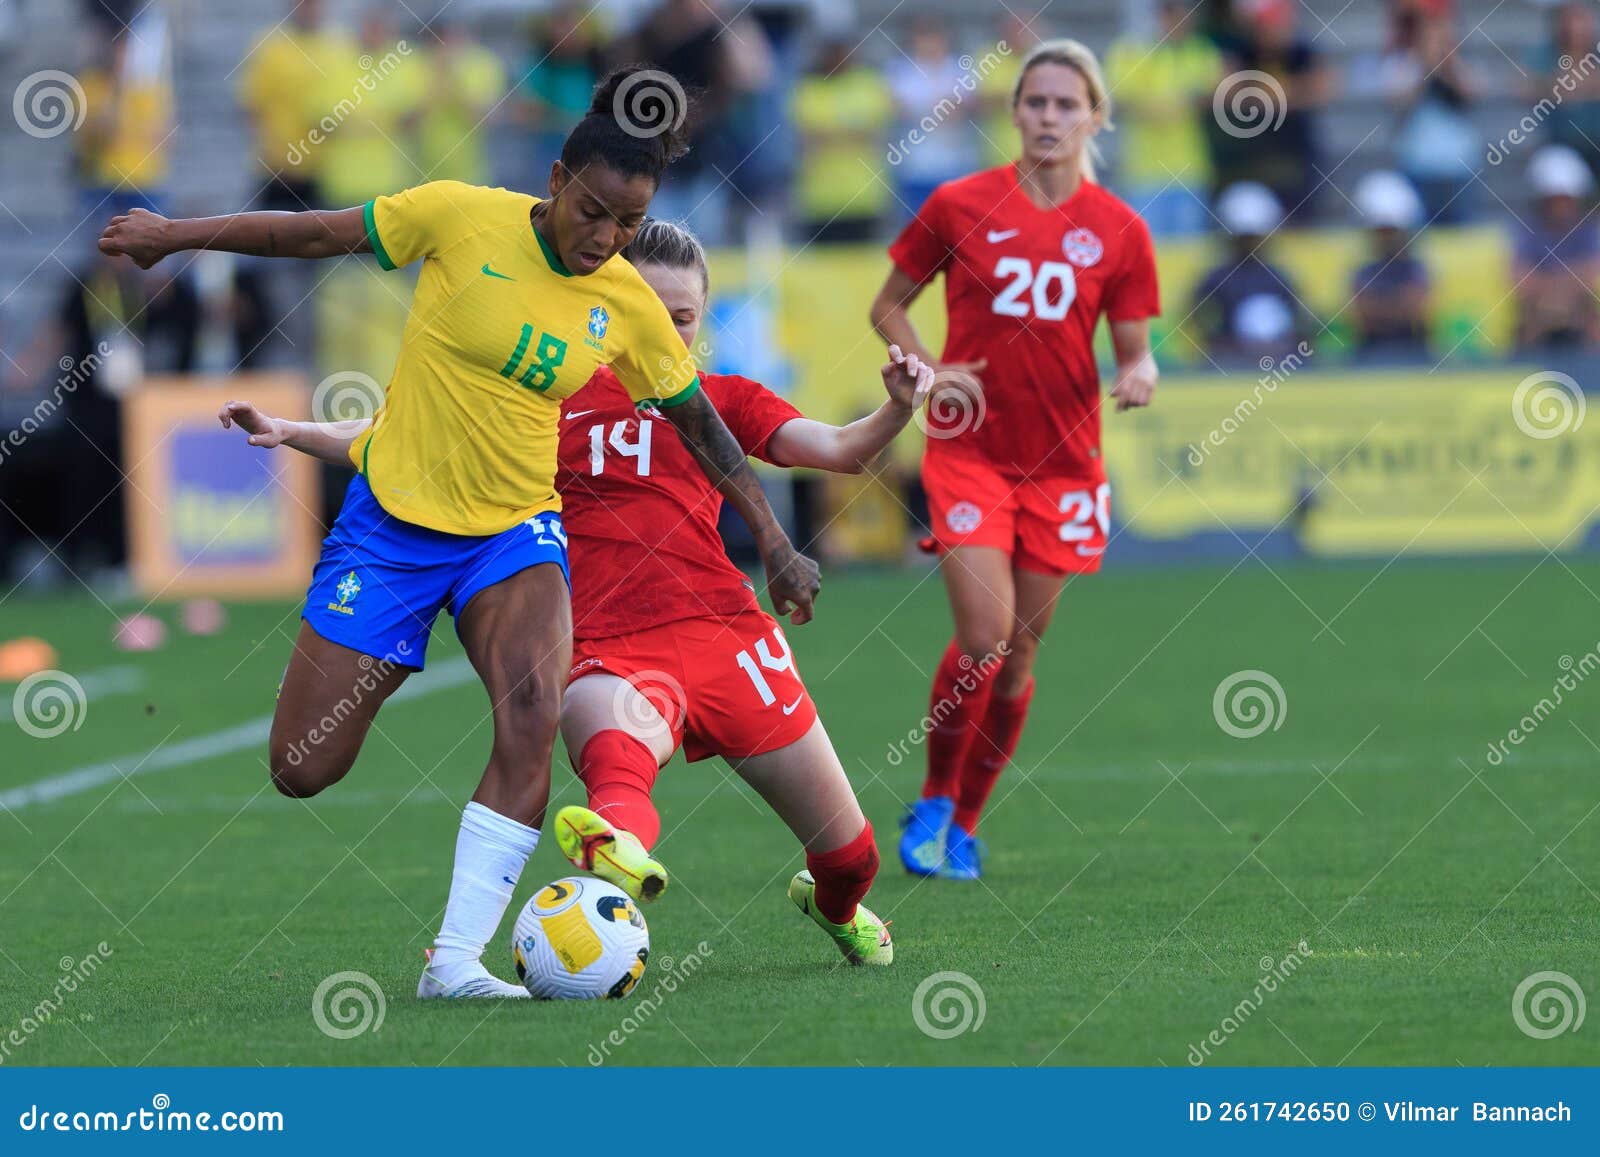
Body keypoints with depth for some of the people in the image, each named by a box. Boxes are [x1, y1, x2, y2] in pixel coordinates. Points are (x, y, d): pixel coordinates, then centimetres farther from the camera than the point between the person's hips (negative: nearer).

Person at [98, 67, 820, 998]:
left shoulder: (629, 305, -3)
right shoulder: (463, 219, -12)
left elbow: (701, 425, 10)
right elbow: (319, 234, -1)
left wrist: (775, 542, 7)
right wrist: (176, 235, 5)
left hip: (515, 531, 1)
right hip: (393, 514, -1)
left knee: (533, 711, -29)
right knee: (302, 771, -4)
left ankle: (456, 960, -25)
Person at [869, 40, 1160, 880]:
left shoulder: (1119, 231, 1)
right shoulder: (960, 206, -2)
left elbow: (1132, 347, 5)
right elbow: (889, 307, 8)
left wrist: (1140, 374, -18)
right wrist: (929, 369, -10)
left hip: (1062, 461, 2)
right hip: (970, 452, -2)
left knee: (1018, 657, 5)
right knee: (983, 638, -16)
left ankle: (963, 826, 22)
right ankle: (933, 801, 7)